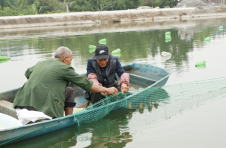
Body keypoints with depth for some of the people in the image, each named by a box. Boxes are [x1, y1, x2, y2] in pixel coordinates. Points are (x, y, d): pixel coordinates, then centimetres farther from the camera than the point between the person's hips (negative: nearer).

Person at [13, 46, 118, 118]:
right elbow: (86, 84, 6)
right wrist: (107, 90, 16)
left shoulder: (41, 63, 19)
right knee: (69, 91, 11)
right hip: (44, 106, -6)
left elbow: (27, 73, 39)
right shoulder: (64, 68, 2)